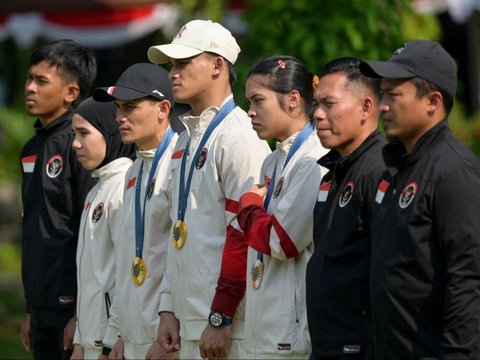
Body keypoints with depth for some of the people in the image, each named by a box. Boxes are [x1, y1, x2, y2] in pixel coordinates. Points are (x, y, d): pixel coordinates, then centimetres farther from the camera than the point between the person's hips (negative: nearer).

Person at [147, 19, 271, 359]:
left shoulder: (239, 136, -11)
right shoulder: (186, 140, 18)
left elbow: (244, 234, -17)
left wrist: (220, 319, -18)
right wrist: (169, 309, 15)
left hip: (227, 325, -9)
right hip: (189, 323, 9)